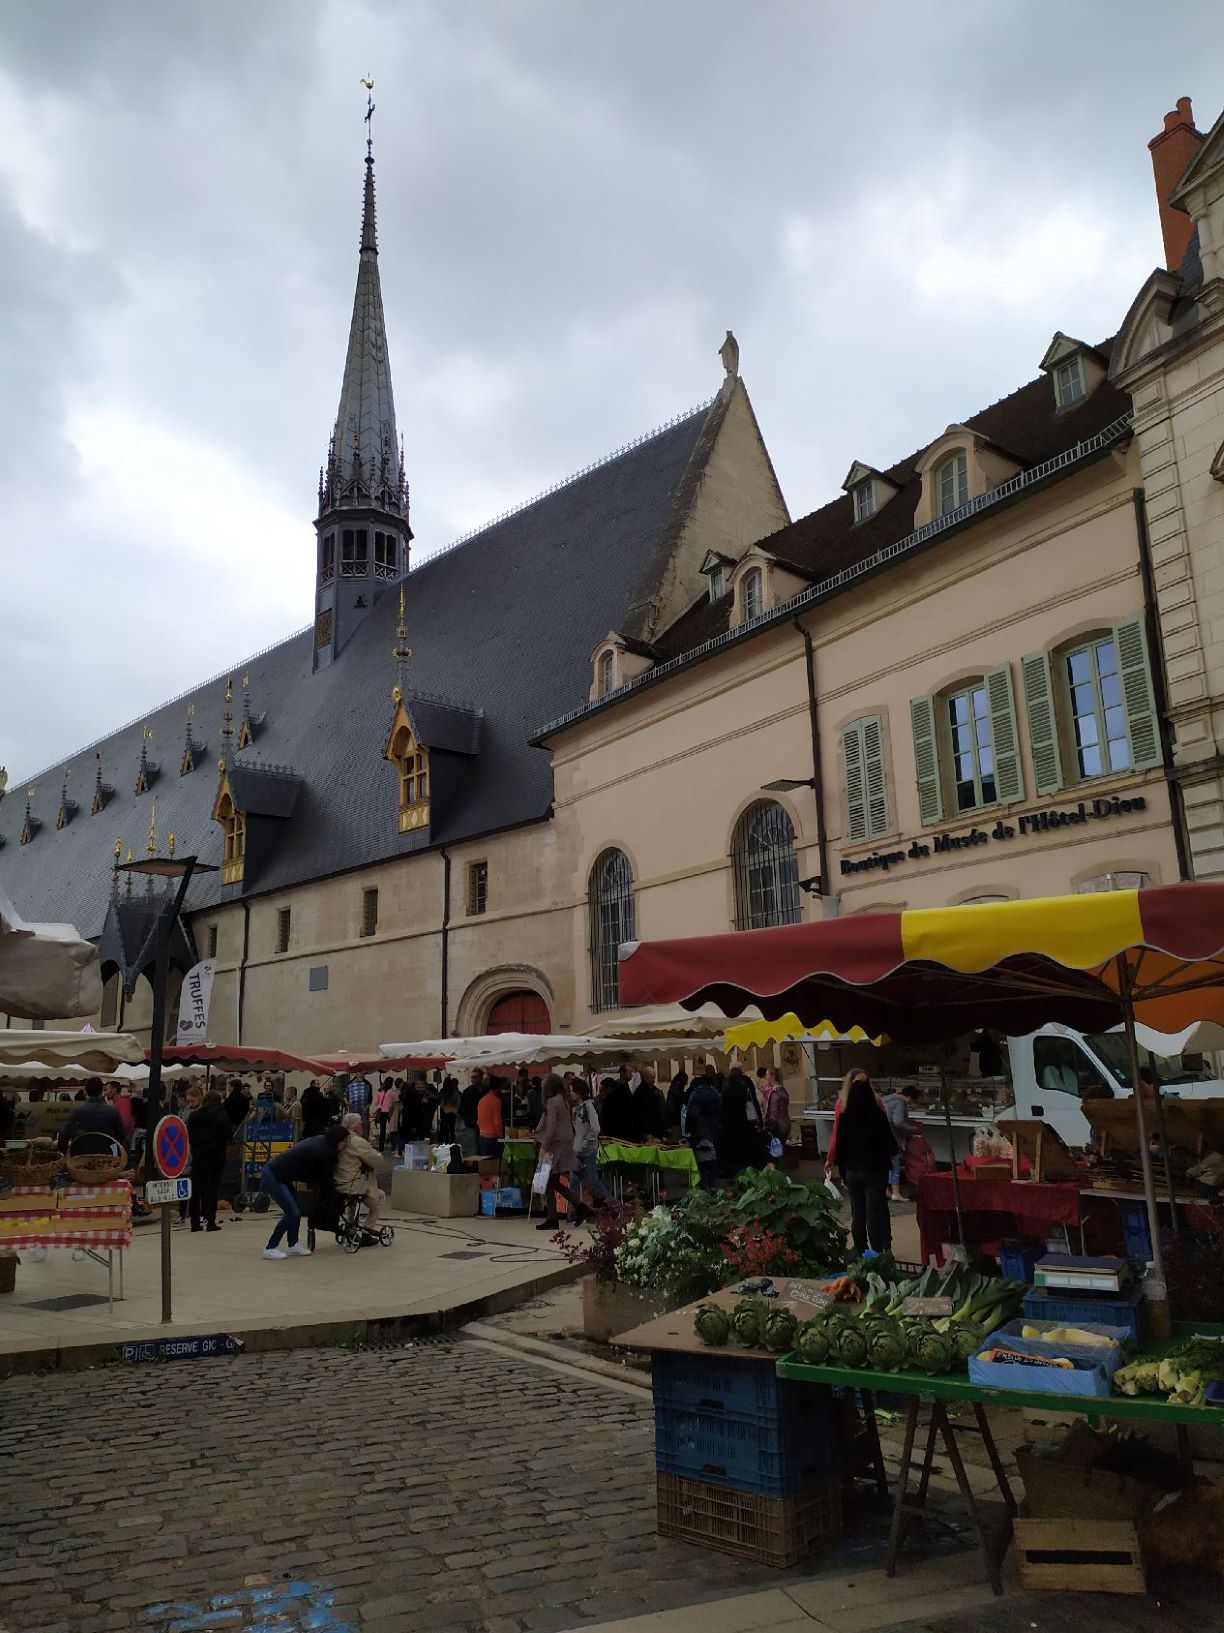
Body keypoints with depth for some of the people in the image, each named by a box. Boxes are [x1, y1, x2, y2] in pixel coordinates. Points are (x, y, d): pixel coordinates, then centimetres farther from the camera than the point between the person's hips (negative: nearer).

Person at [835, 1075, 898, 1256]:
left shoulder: (844, 1118, -5)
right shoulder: (877, 1116, -15)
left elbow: (840, 1149, 2)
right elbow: (891, 1146, -10)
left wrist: (844, 1174, 12)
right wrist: (891, 1152, 13)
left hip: (851, 1172, 3)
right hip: (875, 1172, -3)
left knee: (857, 1214, 13)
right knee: (875, 1214, 3)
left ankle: (860, 1254, 20)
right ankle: (878, 1254, 4)